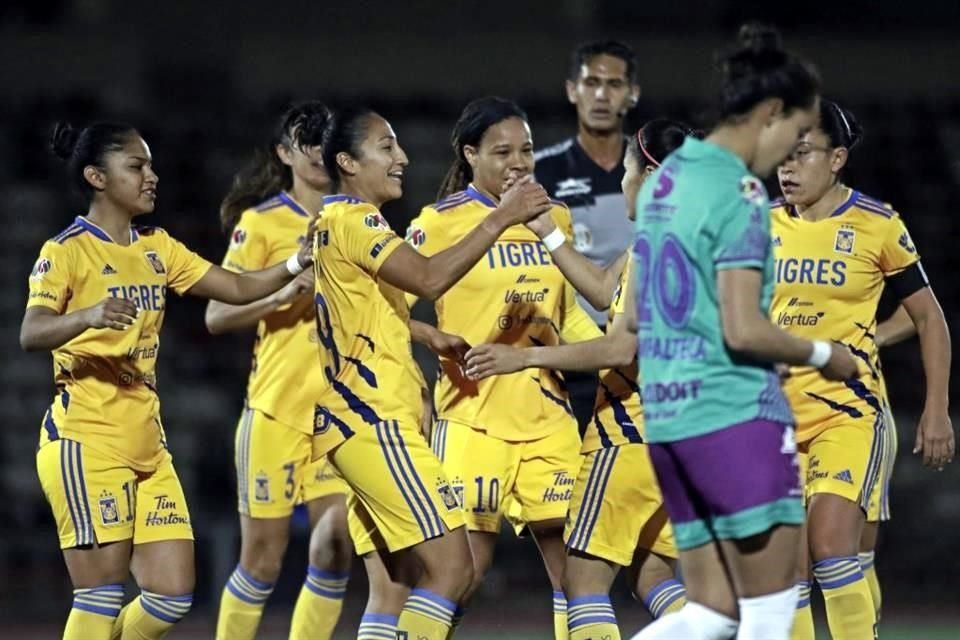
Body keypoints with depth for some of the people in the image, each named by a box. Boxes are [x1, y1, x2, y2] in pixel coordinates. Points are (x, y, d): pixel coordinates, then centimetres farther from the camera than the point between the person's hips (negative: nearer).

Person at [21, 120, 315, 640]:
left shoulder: (157, 248, 14)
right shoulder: (67, 250, -8)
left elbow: (237, 288, 14)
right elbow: (31, 333, -21)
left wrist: (296, 264, -3)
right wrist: (89, 316, -40)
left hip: (146, 444, 7)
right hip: (84, 441, -7)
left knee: (173, 593, 2)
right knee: (103, 594, -11)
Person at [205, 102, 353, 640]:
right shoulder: (261, 222, -1)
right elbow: (217, 315, -6)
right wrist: (285, 293, -19)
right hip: (277, 408, -4)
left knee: (338, 543, -8)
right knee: (264, 555, 0)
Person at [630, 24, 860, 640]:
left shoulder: (664, 180, 14)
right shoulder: (740, 192, -13)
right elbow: (743, 329, -18)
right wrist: (822, 355, -2)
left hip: (666, 419, 8)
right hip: (737, 416, -8)